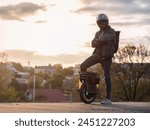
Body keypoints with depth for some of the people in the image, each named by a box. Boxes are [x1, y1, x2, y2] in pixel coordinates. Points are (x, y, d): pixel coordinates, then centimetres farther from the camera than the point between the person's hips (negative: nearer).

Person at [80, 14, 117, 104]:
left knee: (107, 77, -5)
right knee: (83, 66, -11)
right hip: (97, 54, 6)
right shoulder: (98, 33, 20)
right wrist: (100, 42, -13)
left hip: (107, 56, -6)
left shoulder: (112, 32, 0)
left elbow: (105, 39, -21)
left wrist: (97, 41, -4)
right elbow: (93, 44, 5)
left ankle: (108, 98, -1)